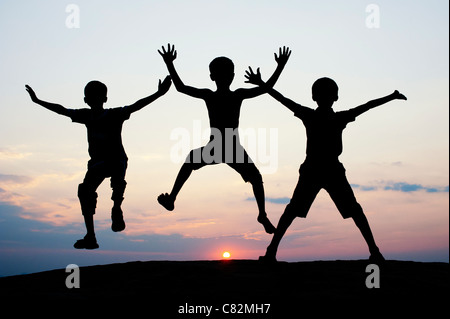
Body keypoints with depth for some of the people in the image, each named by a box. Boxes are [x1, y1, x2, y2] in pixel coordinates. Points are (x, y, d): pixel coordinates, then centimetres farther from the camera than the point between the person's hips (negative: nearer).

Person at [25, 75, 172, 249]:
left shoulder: (115, 115, -17)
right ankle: (90, 237, -8)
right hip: (97, 162, 4)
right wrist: (37, 101, 12)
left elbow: (136, 106, -28)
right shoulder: (85, 115, -4)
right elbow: (61, 110, 7)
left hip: (117, 160, -4)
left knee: (118, 182, -37)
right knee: (85, 192, -14)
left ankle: (116, 212, -7)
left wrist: (158, 94, -40)